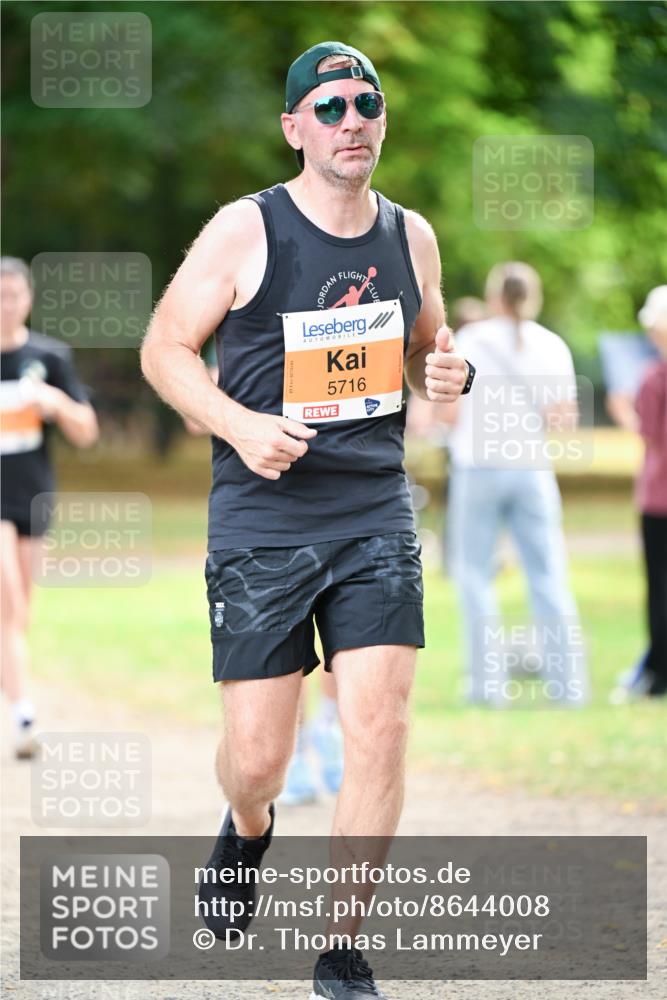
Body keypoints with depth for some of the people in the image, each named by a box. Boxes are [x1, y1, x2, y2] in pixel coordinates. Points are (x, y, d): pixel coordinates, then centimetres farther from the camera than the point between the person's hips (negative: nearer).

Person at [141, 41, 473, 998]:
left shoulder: (411, 236, 7)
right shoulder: (245, 231, -6)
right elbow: (165, 348, -2)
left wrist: (446, 370, -2)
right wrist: (239, 425, -17)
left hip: (375, 515, 3)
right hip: (262, 517, -3)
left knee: (379, 729, -10)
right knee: (257, 756, -2)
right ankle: (247, 829, 37)